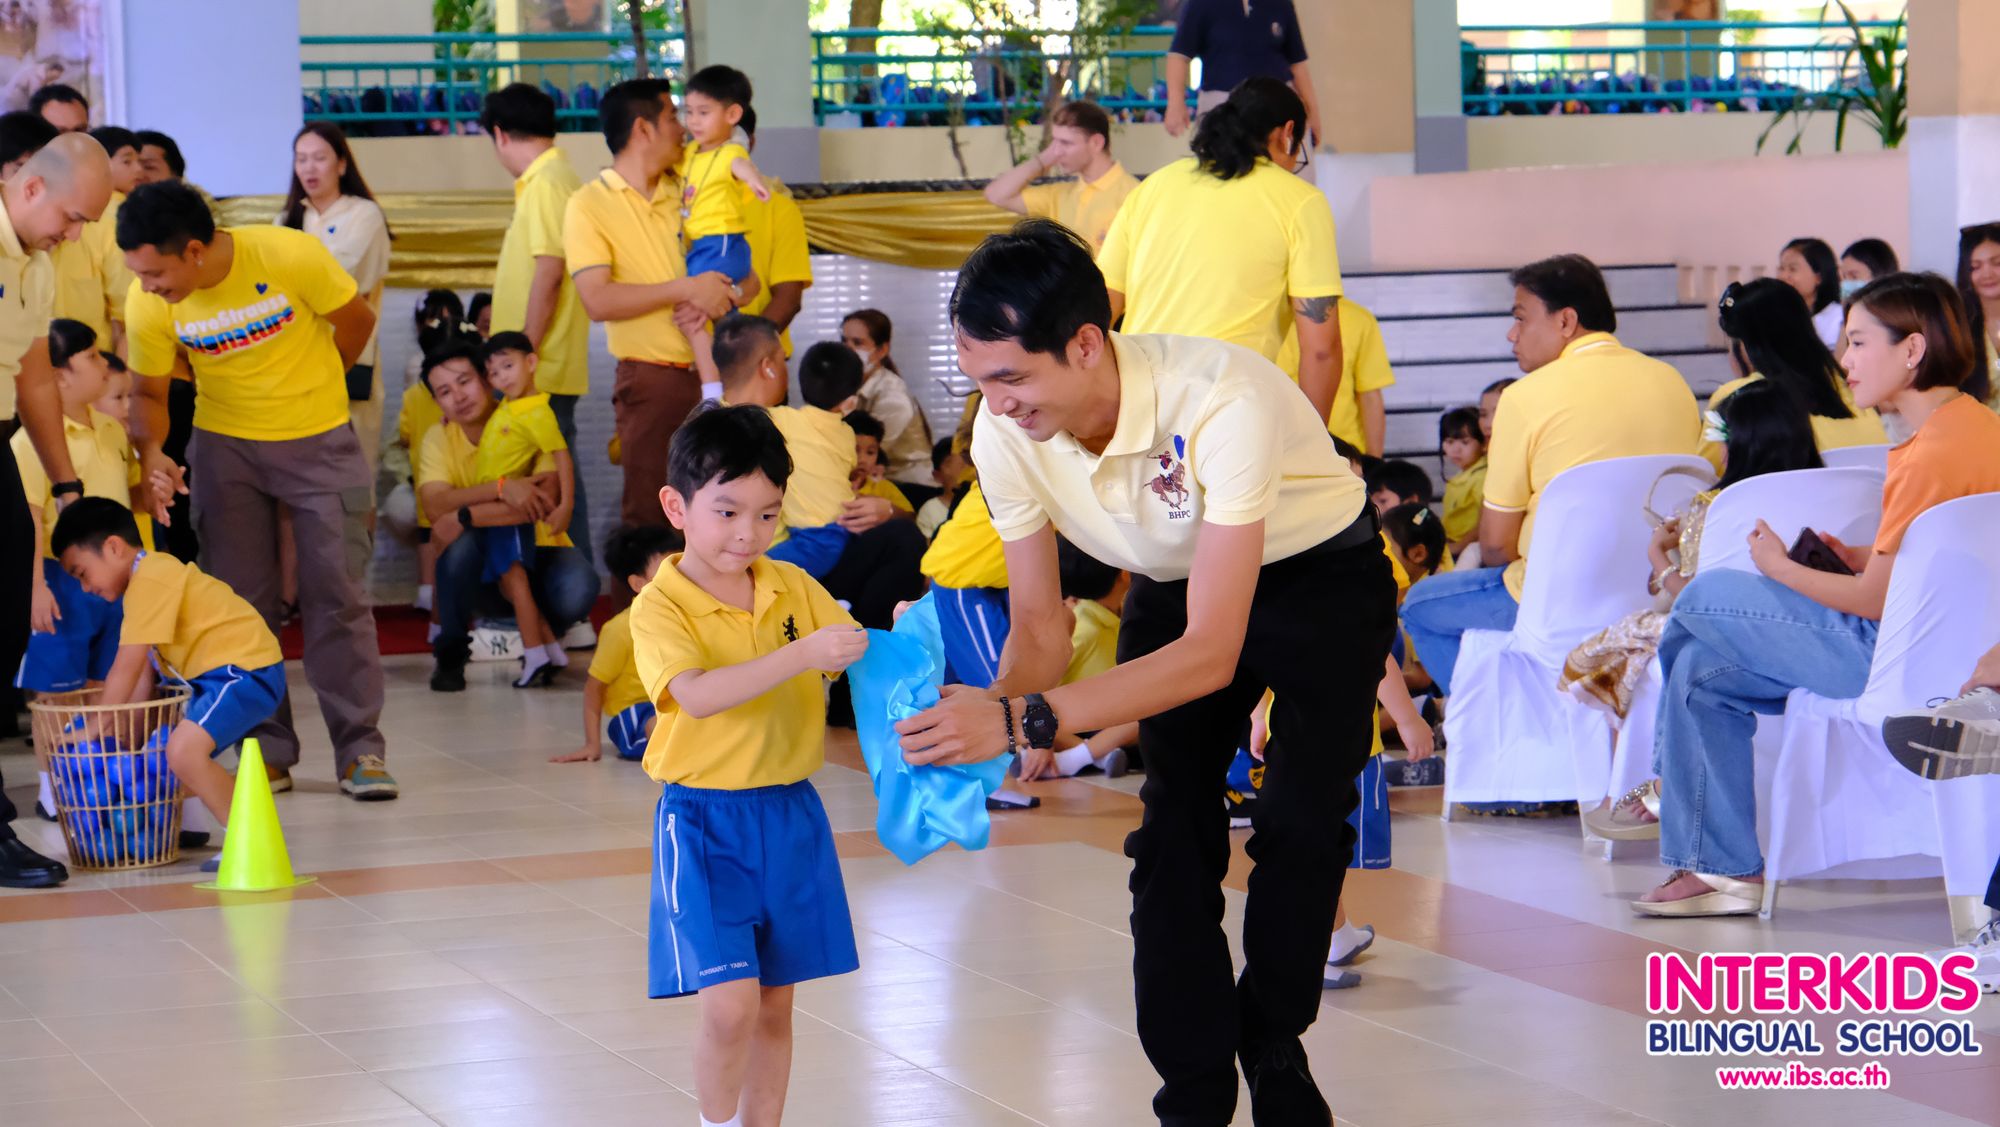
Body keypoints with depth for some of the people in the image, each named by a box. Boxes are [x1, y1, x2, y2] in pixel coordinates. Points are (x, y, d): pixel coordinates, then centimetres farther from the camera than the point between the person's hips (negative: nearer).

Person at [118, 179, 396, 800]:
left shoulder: (289, 255, -26)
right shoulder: (148, 305, -16)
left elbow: (357, 320, -8)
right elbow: (151, 391, -2)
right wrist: (152, 453, -22)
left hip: (318, 439, -2)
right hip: (225, 444, 3)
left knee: (334, 591, -6)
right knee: (241, 599, 1)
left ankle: (360, 749, 0)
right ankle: (267, 751, 10)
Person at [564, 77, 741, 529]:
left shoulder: (682, 192, 15)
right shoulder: (589, 205, -4)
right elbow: (598, 300, -16)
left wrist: (723, 292, 4)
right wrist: (687, 290, -18)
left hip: (711, 372, 5)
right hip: (653, 378, -5)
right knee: (649, 516, -3)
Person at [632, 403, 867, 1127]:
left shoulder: (793, 588, 4)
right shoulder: (659, 606, -11)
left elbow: (851, 655, 3)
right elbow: (698, 694, -27)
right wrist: (800, 656, -35)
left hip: (790, 817, 5)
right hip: (704, 822, -5)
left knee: (776, 1006, 11)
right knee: (730, 1005, -12)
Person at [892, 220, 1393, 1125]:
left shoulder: (1220, 402, -42)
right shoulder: (1005, 430, -23)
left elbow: (1213, 650, -43)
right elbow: (1037, 628, -13)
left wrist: (1027, 718, -52)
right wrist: (990, 719, -36)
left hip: (1322, 575, -4)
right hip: (1174, 585, 4)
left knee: (1300, 822, -11)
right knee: (1172, 828, -7)